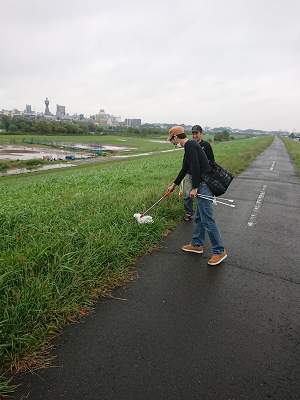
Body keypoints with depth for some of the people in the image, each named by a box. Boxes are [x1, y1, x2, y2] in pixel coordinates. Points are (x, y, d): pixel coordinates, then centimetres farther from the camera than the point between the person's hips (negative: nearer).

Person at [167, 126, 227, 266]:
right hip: (202, 185, 11)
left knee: (207, 219, -6)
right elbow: (184, 169, 30)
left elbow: (195, 167, -23)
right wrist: (174, 184, 39)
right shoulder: (189, 146, 21)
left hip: (204, 186, -11)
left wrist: (195, 188, -20)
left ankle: (219, 251, 4)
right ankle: (197, 245, 31)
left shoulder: (189, 145, -12)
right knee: (199, 217, 18)